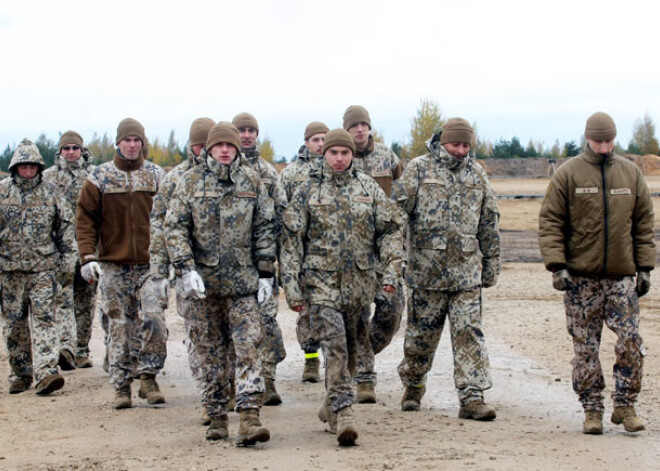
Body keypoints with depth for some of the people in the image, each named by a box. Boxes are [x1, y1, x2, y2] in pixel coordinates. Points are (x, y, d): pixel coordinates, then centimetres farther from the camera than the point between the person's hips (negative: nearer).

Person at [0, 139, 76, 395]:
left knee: (44, 318, -10)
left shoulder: (51, 193, 4)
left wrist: (68, 257, 6)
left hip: (44, 267, -1)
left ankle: (46, 372, -17)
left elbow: (66, 224, 10)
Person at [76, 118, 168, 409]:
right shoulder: (100, 177, 4)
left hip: (150, 264, 0)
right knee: (119, 326, 4)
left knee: (153, 319, -13)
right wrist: (87, 256, -7)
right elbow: (85, 218, 3)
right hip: (113, 265, 0)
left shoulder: (157, 176, 6)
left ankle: (148, 378, 2)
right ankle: (121, 386, 11)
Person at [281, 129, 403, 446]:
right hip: (321, 281, -3)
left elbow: (390, 229, 9)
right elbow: (291, 239, 2)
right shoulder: (308, 191, 2)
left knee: (350, 348, 12)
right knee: (334, 346, -15)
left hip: (359, 281, 3)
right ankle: (343, 416, -19)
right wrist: (291, 285, -4)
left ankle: (332, 407, 29)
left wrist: (391, 268, -4)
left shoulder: (368, 188, 8)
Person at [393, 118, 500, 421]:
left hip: (467, 271, 2)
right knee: (422, 333, 9)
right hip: (426, 268, -2)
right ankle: (413, 385, 31)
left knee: (469, 333, -5)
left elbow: (489, 222, 16)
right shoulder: (419, 169, -1)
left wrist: (491, 264, 15)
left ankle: (472, 398, -6)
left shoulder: (477, 174, 11)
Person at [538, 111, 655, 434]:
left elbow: (643, 224, 13)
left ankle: (625, 405, 7)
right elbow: (550, 222, -2)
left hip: (622, 276, 2)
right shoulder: (568, 175, 0)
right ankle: (592, 410, 12)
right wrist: (557, 265, -12)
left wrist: (644, 267, 6)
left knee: (631, 341, -7)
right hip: (581, 277, -2)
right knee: (585, 347, 2)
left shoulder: (631, 174, 9)